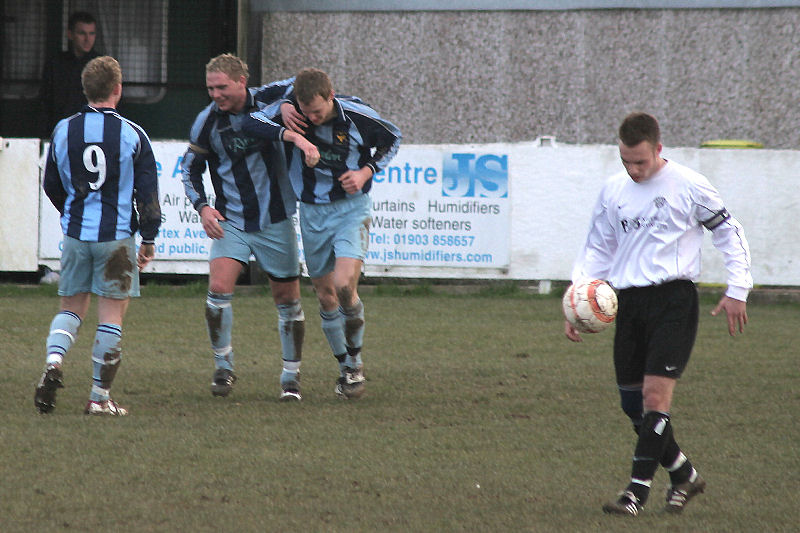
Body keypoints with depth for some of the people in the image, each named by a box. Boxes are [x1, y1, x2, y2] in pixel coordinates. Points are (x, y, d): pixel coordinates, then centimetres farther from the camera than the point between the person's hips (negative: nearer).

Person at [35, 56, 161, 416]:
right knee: (111, 318, 3)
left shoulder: (63, 131, 2)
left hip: (75, 234, 3)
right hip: (117, 237, -3)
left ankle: (53, 362, -10)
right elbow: (148, 193, -5)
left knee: (71, 307, 16)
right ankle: (100, 397, 3)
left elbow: (51, 185, 13)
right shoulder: (133, 135, -7)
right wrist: (149, 239, 7)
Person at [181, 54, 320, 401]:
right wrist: (203, 207, -9)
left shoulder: (268, 99, -9)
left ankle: (291, 376, 20)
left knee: (287, 300, 5)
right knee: (219, 288, -18)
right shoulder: (207, 122, -4)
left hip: (275, 220, 0)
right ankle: (223, 366, 1)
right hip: (231, 222, 0)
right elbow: (190, 169, 7)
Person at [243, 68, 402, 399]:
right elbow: (250, 123, -3)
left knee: (344, 285, -21)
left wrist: (366, 172, -11)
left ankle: (355, 356, 5)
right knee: (326, 297, 6)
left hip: (351, 208, -3)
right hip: (312, 212, 3)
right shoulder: (296, 110, -12)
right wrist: (283, 110, -20)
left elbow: (391, 139, 3)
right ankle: (347, 370, 25)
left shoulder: (357, 115, -15)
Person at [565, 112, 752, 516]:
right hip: (628, 301, 6)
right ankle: (684, 475, 23)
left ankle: (637, 490, -16)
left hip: (673, 299, -6)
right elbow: (597, 250, 18)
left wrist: (737, 290, -2)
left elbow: (729, 232, 4)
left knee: (656, 393, -16)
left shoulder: (688, 186, -5)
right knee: (632, 403, 6)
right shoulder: (612, 191, 10)